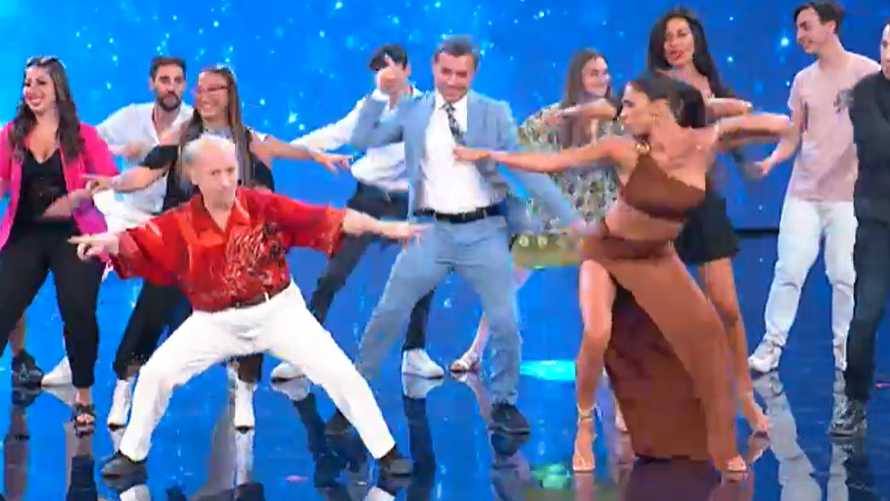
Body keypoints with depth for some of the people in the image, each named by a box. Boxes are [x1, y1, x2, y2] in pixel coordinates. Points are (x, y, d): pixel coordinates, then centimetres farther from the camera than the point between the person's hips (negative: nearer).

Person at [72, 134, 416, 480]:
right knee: (156, 374, -6)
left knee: (340, 374, -6)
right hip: (215, 322, 1)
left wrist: (383, 228, -25)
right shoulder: (180, 223, -13)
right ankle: (132, 455, 17)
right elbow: (138, 245, -17)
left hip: (279, 311, -1)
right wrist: (109, 242, -40)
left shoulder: (264, 205, -16)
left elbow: (325, 220, -19)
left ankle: (386, 454, 11)